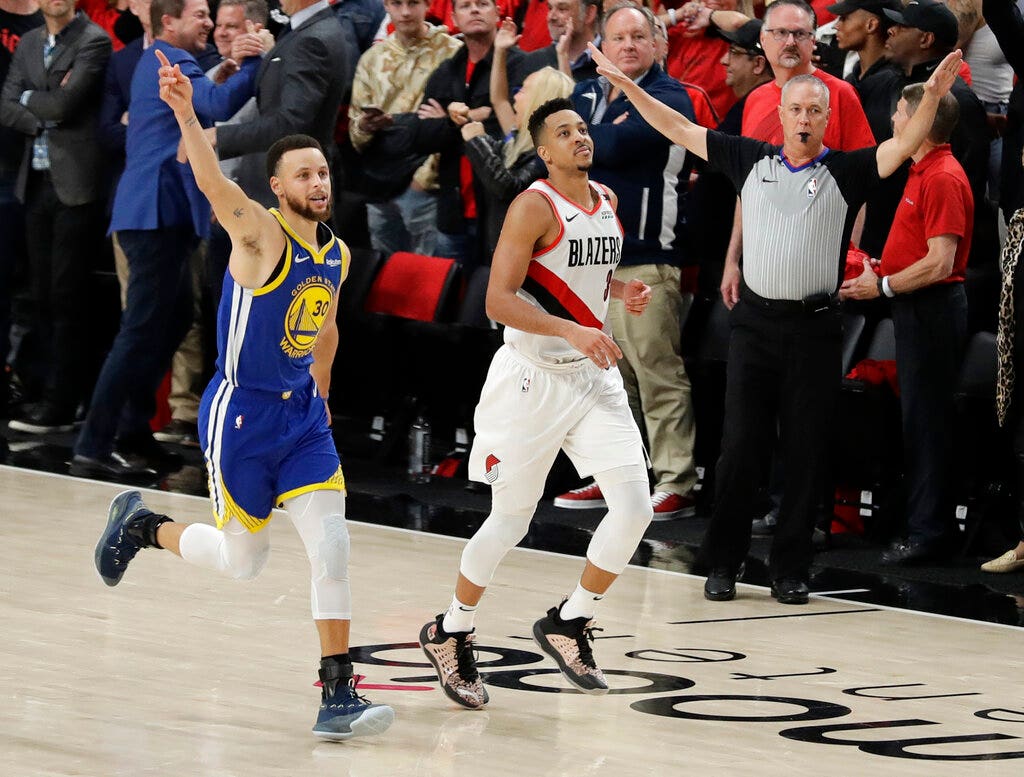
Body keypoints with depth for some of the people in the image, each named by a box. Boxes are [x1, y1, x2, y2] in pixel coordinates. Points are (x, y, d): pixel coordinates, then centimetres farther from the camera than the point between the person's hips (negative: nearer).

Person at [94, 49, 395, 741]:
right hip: (241, 414, -5)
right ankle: (143, 525, 36)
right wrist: (185, 115, -55)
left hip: (302, 413, 5)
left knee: (332, 545, -10)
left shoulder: (337, 254, 5)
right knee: (243, 562, 7)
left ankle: (338, 696, -8)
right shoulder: (260, 233, -16)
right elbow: (214, 183, -37)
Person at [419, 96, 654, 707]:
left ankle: (569, 623, 10)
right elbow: (499, 300, -19)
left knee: (635, 507, -7)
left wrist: (621, 292, 5)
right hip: (534, 376, -6)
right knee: (511, 519, 4)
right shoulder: (535, 206, -13)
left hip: (594, 376, 6)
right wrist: (573, 332, -28)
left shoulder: (607, 202, 9)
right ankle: (450, 634, 24)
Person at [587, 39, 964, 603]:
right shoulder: (752, 160, 7)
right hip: (755, 321, 1)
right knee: (740, 446, 2)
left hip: (815, 329, -1)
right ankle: (722, 562, 12)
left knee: (805, 454, 2)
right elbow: (678, 129, 11)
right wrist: (624, 83, 9)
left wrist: (932, 96, -29)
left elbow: (902, 147, -13)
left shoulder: (845, 172, 1)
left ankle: (790, 569, 11)